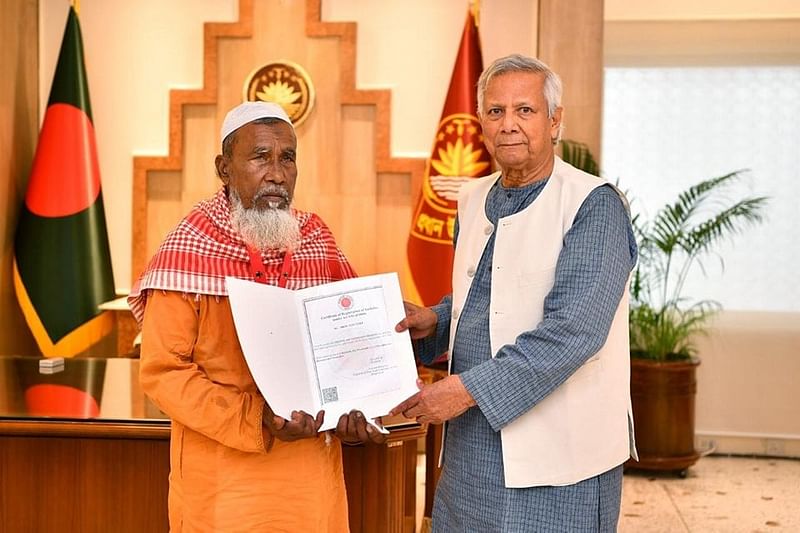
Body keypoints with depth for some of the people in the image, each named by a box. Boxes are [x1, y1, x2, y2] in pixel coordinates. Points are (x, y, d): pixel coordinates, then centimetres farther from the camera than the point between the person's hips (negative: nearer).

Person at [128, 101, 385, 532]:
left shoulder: (318, 241, 2)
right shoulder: (189, 249, -11)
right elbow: (162, 371, -13)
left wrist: (353, 409, -11)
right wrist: (257, 419, -23)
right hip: (224, 477, -4)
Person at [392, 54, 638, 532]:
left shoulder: (594, 205, -13)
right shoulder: (474, 200, 10)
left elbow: (575, 329, -23)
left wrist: (470, 388, -24)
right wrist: (435, 321, 2)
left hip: (557, 458, -6)